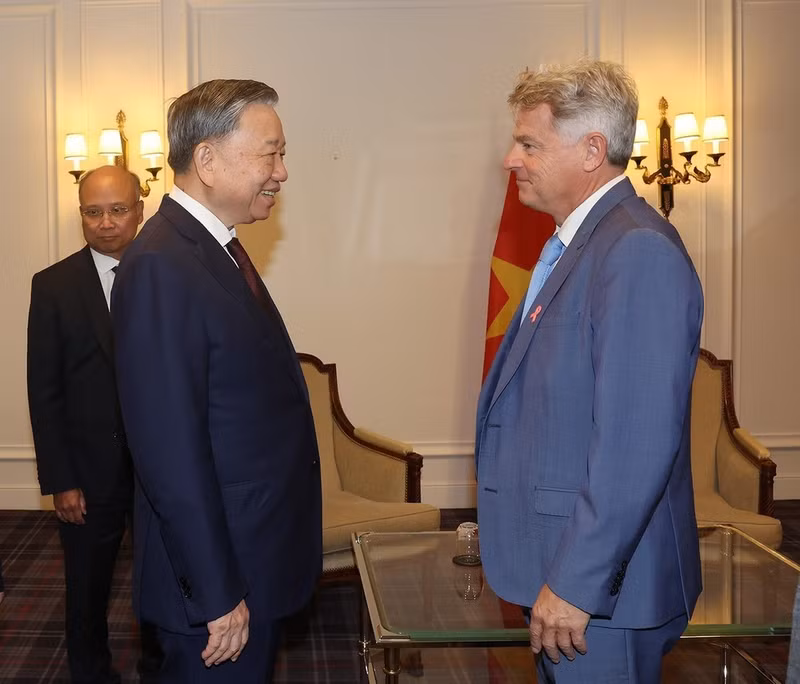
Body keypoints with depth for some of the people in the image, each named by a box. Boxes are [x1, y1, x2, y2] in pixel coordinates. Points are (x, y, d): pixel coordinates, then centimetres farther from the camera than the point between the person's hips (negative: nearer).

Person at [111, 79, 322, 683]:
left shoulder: (218, 248, 8)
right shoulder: (161, 269, -23)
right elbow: (171, 453, -25)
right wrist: (217, 596, -21)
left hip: (261, 556, 9)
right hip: (220, 570, -9)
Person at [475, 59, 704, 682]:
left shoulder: (640, 254, -20)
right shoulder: (573, 245, 11)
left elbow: (638, 442, -25)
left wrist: (576, 584, -22)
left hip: (602, 585, -9)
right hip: (561, 569, 9)